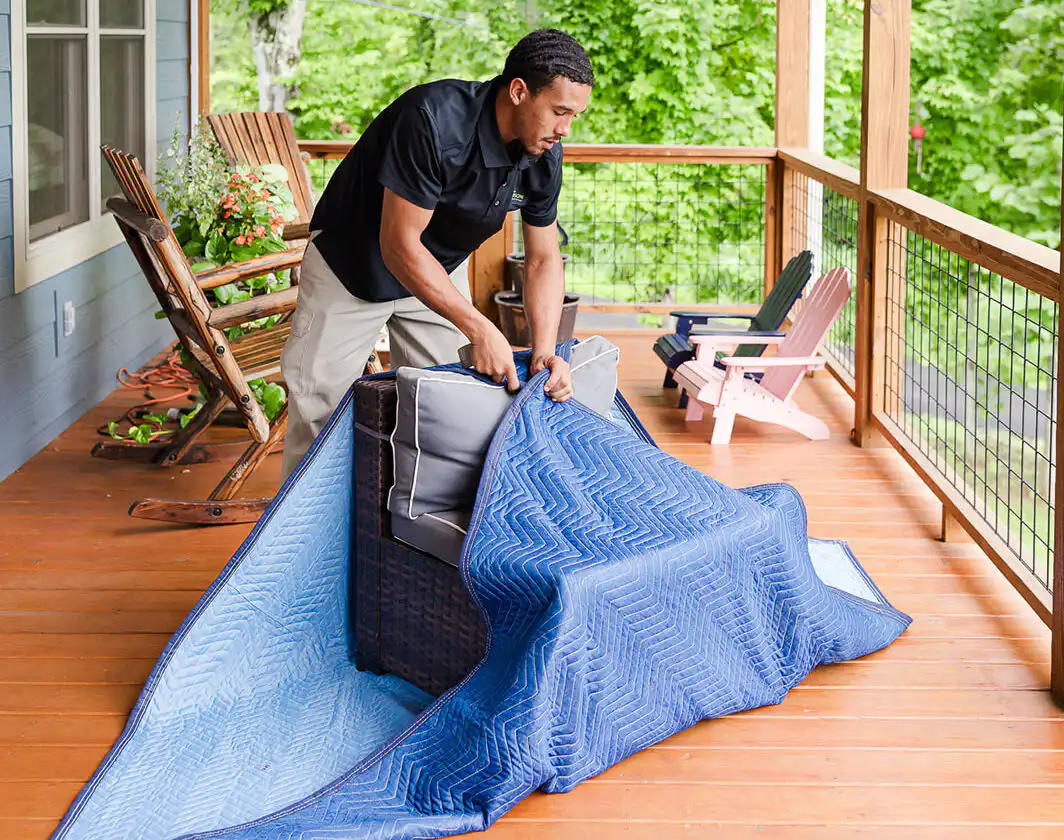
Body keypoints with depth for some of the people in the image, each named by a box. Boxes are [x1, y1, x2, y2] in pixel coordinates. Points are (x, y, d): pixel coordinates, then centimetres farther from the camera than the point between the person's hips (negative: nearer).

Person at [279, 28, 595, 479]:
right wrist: (478, 328, -36)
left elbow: (543, 259, -6)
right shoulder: (435, 120, -37)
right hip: (352, 264, -5)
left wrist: (544, 348, -22)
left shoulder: (543, 154, -16)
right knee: (319, 409, -1)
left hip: (440, 268, 6)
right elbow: (399, 244, -34)